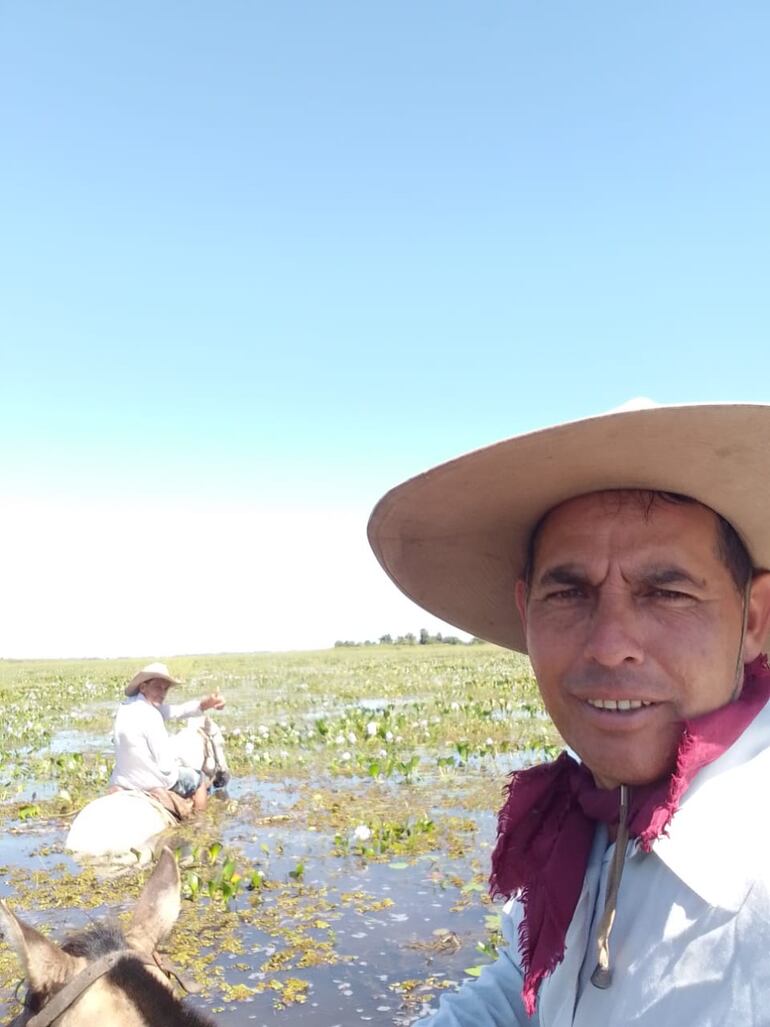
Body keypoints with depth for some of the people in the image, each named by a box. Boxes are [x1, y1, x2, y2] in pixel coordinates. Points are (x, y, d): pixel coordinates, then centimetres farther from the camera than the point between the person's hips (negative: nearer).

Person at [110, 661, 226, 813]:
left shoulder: (127, 706, -1)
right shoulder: (150, 716, -26)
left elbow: (172, 711, -3)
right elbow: (166, 766, -22)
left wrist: (205, 704, -12)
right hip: (151, 784, -7)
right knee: (198, 778, 18)